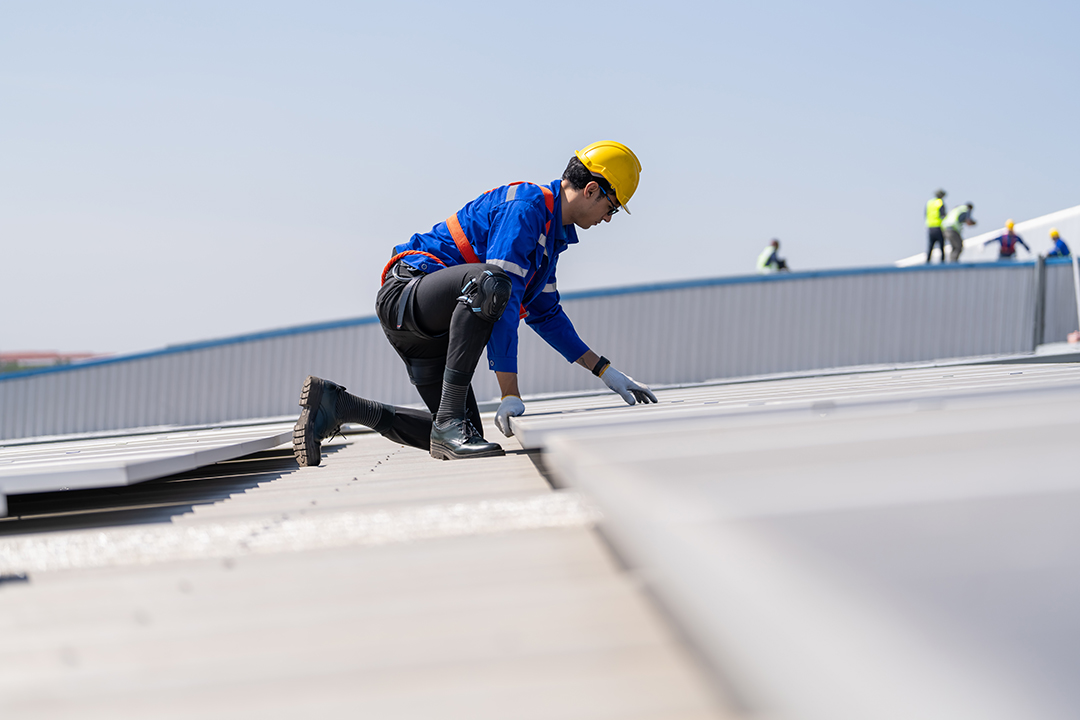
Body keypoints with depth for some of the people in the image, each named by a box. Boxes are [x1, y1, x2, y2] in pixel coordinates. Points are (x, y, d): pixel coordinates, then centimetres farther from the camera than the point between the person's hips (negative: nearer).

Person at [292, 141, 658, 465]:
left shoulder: (550, 230, 17)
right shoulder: (526, 206, -16)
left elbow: (545, 314, 25)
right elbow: (504, 304, -25)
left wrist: (607, 373, 20)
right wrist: (510, 395, -27)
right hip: (406, 294, -11)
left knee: (458, 440, 6)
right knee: (489, 282, -40)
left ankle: (334, 404, 13)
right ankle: (449, 420, -35)